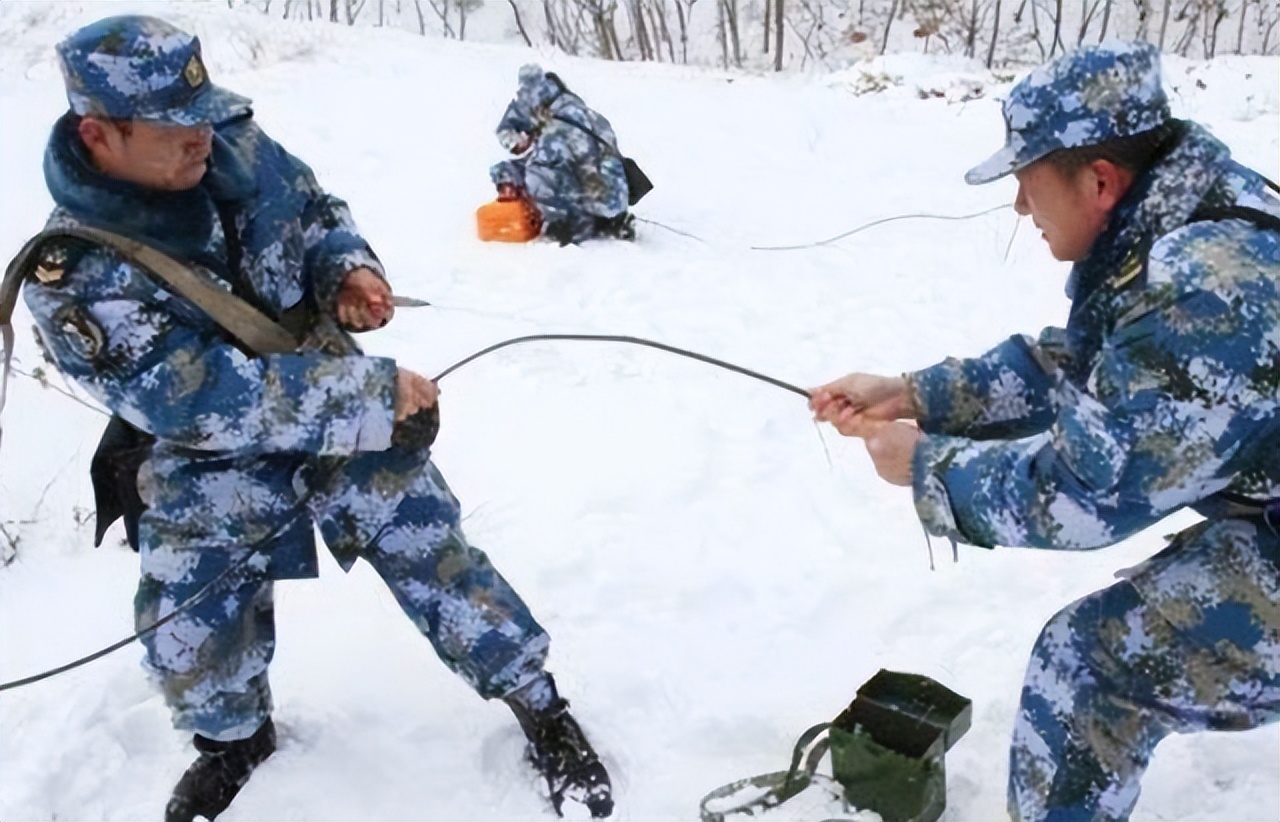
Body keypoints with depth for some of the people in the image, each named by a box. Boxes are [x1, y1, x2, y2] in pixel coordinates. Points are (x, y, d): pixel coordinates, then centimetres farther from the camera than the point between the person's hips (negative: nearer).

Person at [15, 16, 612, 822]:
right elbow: (208, 401, -31)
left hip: (344, 408, 2)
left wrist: (347, 269, -15)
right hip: (212, 469, -1)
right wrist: (372, 390, -32)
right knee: (193, 642, 10)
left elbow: (318, 210, 8)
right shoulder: (74, 278, -26)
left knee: (436, 563, 1)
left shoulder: (234, 145, -13)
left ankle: (542, 709, 21)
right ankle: (235, 738, 44)